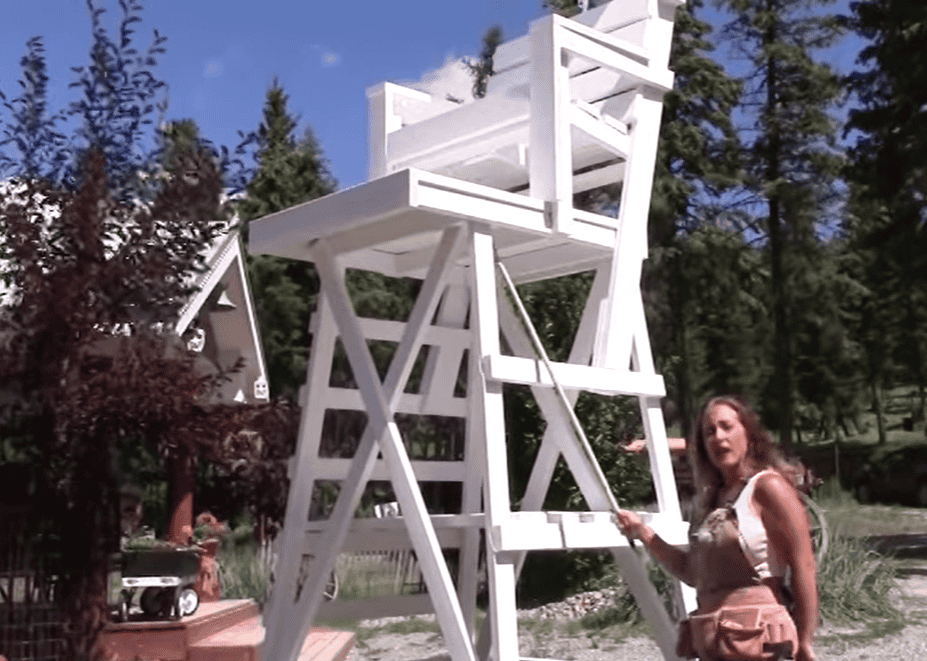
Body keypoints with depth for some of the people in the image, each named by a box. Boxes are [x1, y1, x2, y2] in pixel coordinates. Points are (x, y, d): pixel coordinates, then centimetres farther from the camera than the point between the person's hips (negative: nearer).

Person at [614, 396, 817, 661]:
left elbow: (803, 567, -10)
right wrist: (643, 534, 13)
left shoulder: (768, 487, -6)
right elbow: (694, 573, 21)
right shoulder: (712, 498, 17)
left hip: (754, 638, -8)